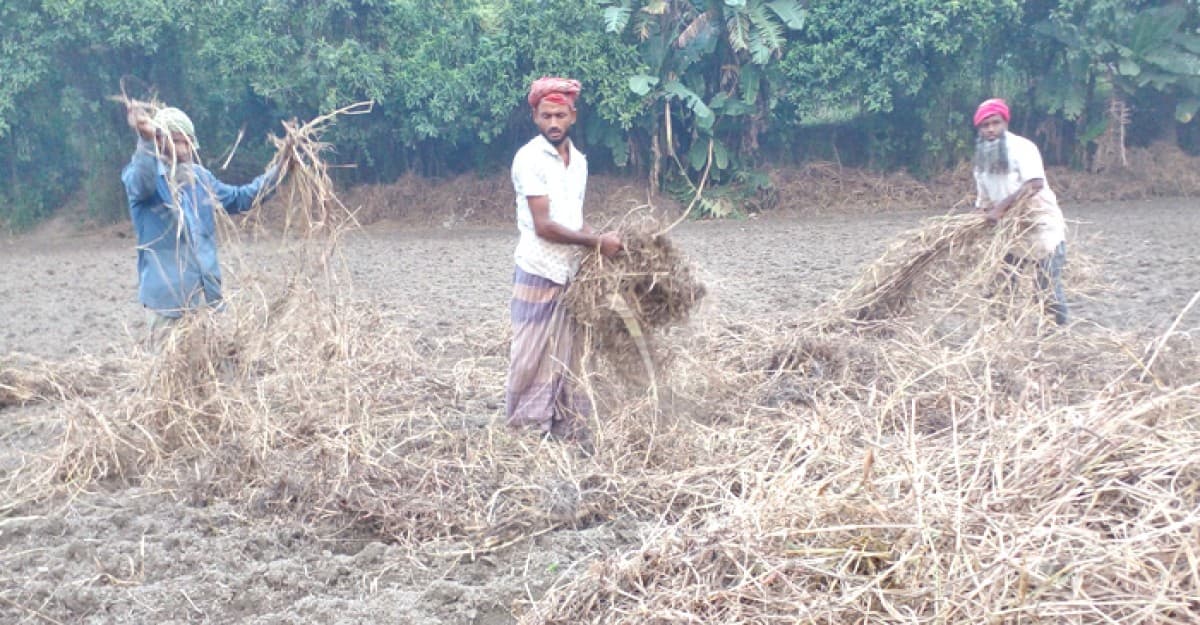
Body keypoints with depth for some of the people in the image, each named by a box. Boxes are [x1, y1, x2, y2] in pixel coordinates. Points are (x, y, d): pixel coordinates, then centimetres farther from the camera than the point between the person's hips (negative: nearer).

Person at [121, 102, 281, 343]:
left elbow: (238, 199, 23)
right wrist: (146, 141, -55)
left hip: (207, 293, 6)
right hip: (168, 296, -6)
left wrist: (277, 173, 12)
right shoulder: (142, 176, -9)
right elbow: (141, 183, -35)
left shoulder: (199, 176, 11)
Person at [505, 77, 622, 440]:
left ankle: (567, 430, 17)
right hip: (539, 272, -6)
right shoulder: (529, 159, -11)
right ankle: (527, 432, 8)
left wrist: (600, 239, 0)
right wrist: (595, 242, -15)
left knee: (567, 357, 9)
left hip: (571, 272, 7)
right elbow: (543, 226, -16)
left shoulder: (578, 160, 11)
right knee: (534, 356, -1)